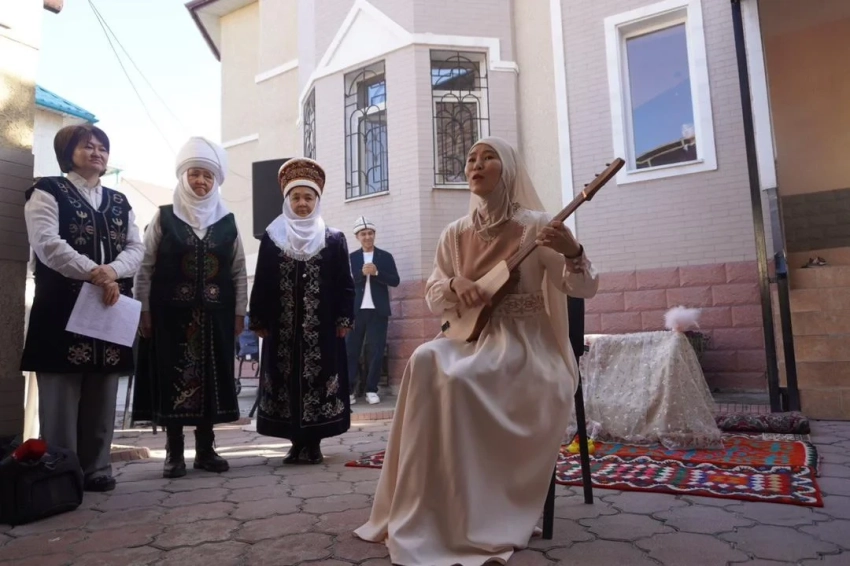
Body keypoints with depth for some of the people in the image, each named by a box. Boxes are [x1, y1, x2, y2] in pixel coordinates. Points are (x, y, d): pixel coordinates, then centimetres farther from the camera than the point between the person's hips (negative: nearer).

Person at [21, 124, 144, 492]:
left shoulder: (120, 202, 19)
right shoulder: (48, 192, 4)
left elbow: (136, 248, 7)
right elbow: (46, 243, -12)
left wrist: (112, 271, -14)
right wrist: (94, 274, -23)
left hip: (111, 309, 5)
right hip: (62, 308, -4)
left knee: (102, 396, 7)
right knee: (61, 395, -1)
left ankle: (96, 468, 16)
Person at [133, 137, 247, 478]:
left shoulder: (227, 222, 7)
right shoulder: (163, 218, 2)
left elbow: (239, 272, 8)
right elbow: (145, 268, 1)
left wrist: (239, 313, 3)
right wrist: (144, 311, -5)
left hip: (215, 314, 2)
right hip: (172, 313, -2)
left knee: (211, 378, 5)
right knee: (173, 378, 2)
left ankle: (205, 449, 16)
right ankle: (174, 453, 12)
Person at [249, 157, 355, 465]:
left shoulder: (334, 239, 3)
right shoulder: (271, 238, 6)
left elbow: (345, 284, 1)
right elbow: (261, 283, 7)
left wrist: (344, 320, -5)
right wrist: (258, 322, 3)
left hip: (322, 327, -1)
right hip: (282, 328, 2)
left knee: (318, 380, 1)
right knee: (286, 380, 5)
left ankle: (313, 443, 13)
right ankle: (297, 443, 17)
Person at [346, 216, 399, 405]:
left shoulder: (386, 257, 8)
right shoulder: (351, 258, 9)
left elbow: (395, 281, 0)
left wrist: (376, 272, -13)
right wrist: (362, 273, -16)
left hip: (378, 311, 0)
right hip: (356, 310, 0)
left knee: (376, 351, 1)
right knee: (350, 351, 0)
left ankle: (371, 390, 9)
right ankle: (348, 390, 6)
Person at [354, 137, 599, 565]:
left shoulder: (535, 225, -5)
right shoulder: (456, 233, 8)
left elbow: (585, 289, -10)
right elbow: (433, 298, 10)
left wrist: (572, 252, -30)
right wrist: (455, 284, -12)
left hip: (524, 344, -4)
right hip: (473, 337, 4)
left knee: (458, 377, -31)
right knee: (425, 362, -26)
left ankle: (475, 520, -13)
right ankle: (419, 512, -14)